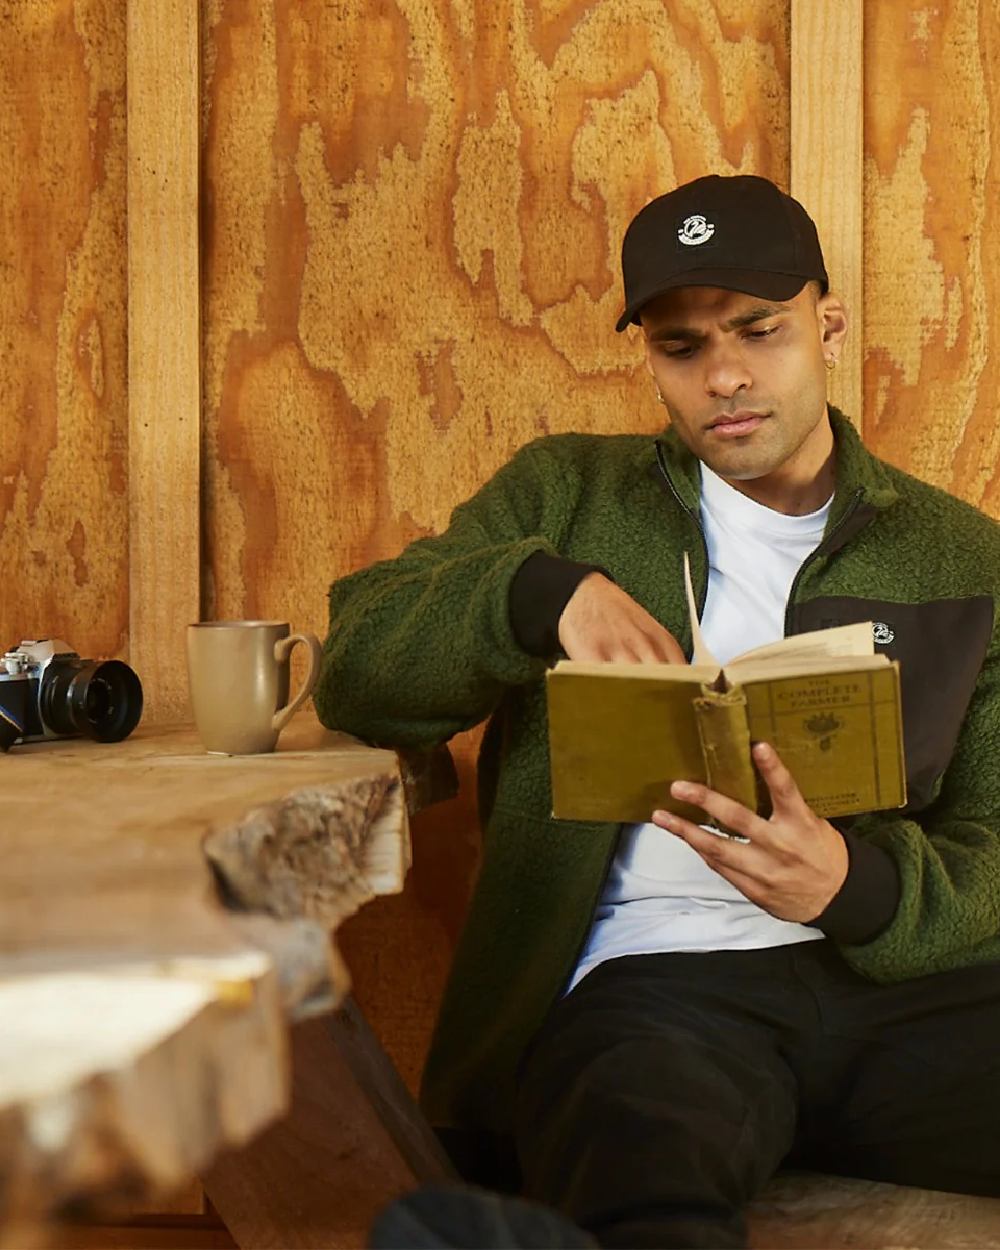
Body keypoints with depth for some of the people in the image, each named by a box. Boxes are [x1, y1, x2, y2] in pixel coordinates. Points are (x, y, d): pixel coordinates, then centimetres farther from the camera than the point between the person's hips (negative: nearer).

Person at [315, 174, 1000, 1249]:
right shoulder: (565, 495, 20)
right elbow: (355, 667, 10)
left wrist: (856, 886, -13)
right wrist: (543, 589, -10)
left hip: (901, 982, 4)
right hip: (651, 980, -3)